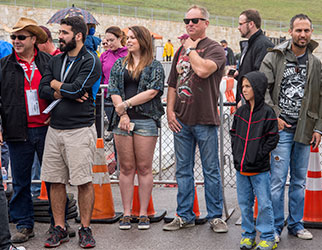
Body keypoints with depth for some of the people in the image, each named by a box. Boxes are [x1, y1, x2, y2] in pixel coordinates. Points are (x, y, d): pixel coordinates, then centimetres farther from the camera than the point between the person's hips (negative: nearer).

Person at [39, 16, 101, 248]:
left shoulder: (90, 61, -4)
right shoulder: (55, 61, 16)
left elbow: (76, 89, -16)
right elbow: (43, 90, 6)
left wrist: (55, 84, 1)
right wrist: (66, 93, -9)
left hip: (80, 129, -6)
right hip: (55, 129, 6)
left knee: (84, 182, -3)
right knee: (56, 181, 7)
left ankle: (85, 229, 9)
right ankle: (59, 229, 16)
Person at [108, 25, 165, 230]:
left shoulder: (155, 66, 4)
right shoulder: (119, 65, 15)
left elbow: (152, 92, -8)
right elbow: (114, 91, 7)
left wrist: (126, 104, -9)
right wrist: (123, 115, -7)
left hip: (146, 120, -3)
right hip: (122, 120, 3)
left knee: (144, 168, 0)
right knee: (126, 168, 4)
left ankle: (143, 214, 8)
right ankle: (127, 213, 9)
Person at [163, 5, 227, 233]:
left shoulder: (215, 49, -3)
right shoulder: (181, 50, 16)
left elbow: (202, 70, -23)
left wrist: (191, 49, -7)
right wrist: (170, 110, 6)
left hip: (205, 120, -6)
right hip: (181, 120, 6)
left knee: (211, 170, 2)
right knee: (183, 170, 10)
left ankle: (215, 216, 11)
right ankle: (185, 216, 18)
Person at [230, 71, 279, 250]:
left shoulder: (267, 113, -8)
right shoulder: (241, 112, 9)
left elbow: (272, 138, -8)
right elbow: (234, 133, 16)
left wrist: (258, 156, -13)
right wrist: (236, 153, 4)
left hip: (260, 169, -5)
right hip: (241, 167, 6)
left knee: (264, 203, -1)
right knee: (244, 202, 11)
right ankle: (248, 235, 23)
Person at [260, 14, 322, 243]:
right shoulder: (274, 57, -1)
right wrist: (274, 117, -10)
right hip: (281, 128, -4)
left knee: (299, 180, 11)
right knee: (278, 179, -5)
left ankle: (296, 224, 23)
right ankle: (275, 227, 6)